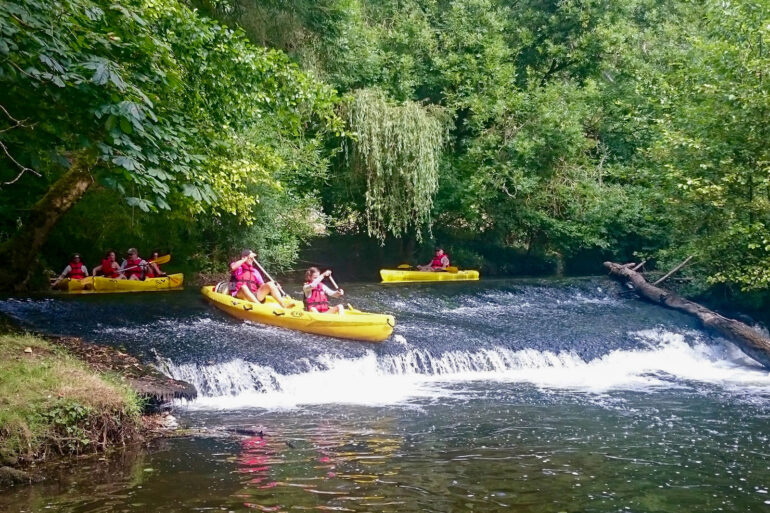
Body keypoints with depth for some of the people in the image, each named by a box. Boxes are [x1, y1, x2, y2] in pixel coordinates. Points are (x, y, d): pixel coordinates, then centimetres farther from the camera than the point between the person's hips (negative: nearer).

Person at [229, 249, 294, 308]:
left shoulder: (255, 271, 22)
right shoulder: (238, 267, 8)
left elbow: (262, 285, 16)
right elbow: (233, 267, -18)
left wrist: (274, 287, -3)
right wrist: (246, 259, -12)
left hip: (254, 296, 5)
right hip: (240, 294, -5)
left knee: (270, 284, -12)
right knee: (243, 286, -37)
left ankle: (283, 304, -32)